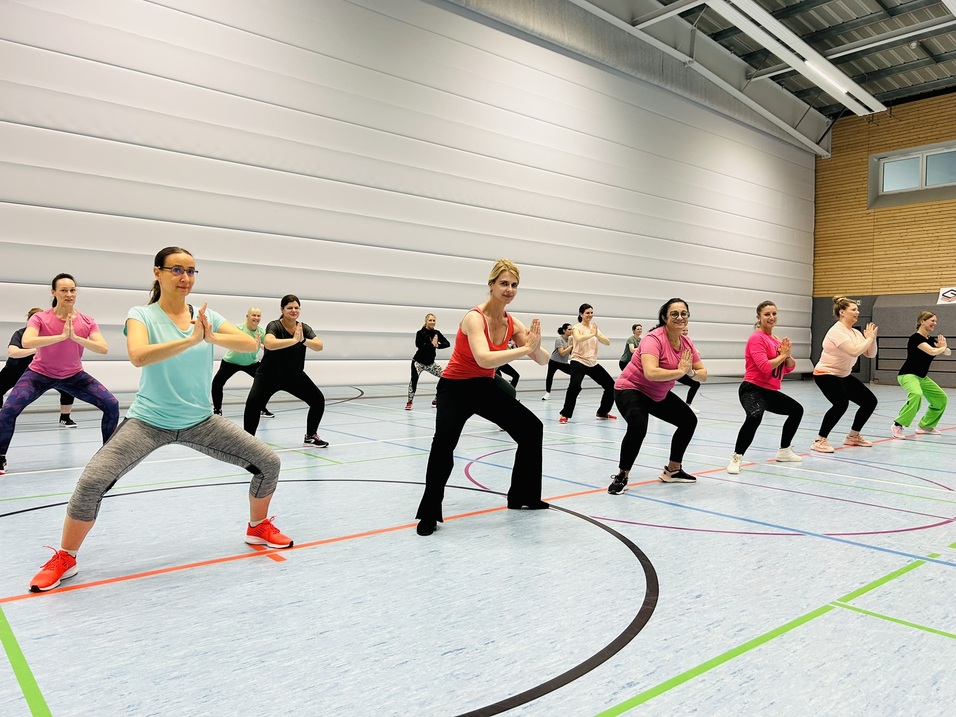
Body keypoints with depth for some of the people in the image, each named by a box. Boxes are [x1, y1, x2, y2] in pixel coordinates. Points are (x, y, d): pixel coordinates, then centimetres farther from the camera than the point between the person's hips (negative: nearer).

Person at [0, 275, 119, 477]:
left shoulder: (87, 322, -12)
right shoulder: (40, 318, -19)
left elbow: (103, 348, -24)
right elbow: (26, 342, -37)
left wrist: (76, 337, -36)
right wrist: (62, 336, -42)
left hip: (74, 375, 2)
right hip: (40, 373, -2)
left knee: (112, 406, -12)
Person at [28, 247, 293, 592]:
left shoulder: (207, 316, 1)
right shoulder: (141, 315, -8)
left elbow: (250, 343, -11)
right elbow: (138, 356, -28)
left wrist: (212, 336, -27)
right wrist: (191, 339, -34)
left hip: (201, 421, 3)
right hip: (149, 421, -3)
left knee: (268, 462, -2)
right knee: (91, 482, -19)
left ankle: (258, 527, 24)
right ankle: (64, 559, 8)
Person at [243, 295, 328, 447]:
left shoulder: (304, 328, -3)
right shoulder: (274, 326, -18)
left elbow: (319, 346, -17)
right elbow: (269, 344, -39)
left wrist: (303, 340, -33)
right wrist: (294, 340, -41)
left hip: (295, 376, 5)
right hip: (269, 376, -5)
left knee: (318, 400, -2)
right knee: (253, 403, -27)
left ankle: (310, 437, 17)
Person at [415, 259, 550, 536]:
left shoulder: (512, 323, -3)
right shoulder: (475, 318, -23)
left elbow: (543, 361, -5)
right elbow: (484, 359, -40)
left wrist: (535, 347, -27)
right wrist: (525, 348, -40)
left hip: (485, 387, 7)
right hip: (455, 388, -7)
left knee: (532, 428, 7)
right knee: (444, 442, -31)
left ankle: (522, 496, 24)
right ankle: (429, 514, -15)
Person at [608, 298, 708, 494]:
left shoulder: (686, 342, -4)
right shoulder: (654, 339, -28)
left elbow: (703, 374, -2)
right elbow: (651, 373, -43)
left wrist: (690, 372, -25)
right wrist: (680, 371, -31)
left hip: (659, 395, 9)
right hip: (631, 389, -9)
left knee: (689, 420, 14)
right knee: (638, 426, -33)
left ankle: (672, 470, 31)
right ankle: (621, 477, -12)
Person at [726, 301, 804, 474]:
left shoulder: (777, 341, 13)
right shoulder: (756, 338, -14)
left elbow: (790, 368, 13)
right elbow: (765, 366, -24)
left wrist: (787, 355, -8)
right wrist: (783, 354, -11)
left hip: (770, 392, 10)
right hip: (752, 389, -10)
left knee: (797, 410, 26)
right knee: (754, 417, -38)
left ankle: (784, 451, 40)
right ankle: (736, 458, -27)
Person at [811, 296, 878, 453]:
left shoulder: (855, 333, 6)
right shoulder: (837, 331, -21)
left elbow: (870, 354, 6)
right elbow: (854, 351, -33)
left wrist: (872, 338, -9)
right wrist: (869, 338, -19)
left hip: (844, 375, 10)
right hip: (826, 374, -10)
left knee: (870, 401, 10)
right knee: (841, 403, -31)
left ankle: (853, 436, 27)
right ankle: (820, 440, -20)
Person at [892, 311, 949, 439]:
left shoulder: (931, 340, 10)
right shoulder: (916, 338, -17)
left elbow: (948, 352, 11)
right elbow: (932, 352, -27)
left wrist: (942, 347, -11)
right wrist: (942, 347, -6)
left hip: (922, 377, 10)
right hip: (908, 375, -10)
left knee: (941, 398, 15)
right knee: (916, 395, -36)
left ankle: (925, 425, 26)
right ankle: (898, 425, -30)